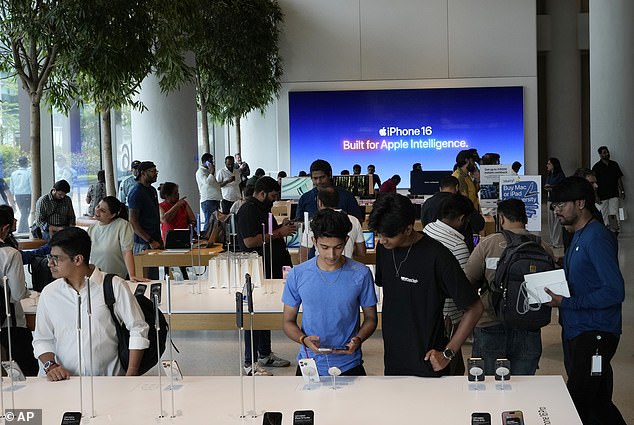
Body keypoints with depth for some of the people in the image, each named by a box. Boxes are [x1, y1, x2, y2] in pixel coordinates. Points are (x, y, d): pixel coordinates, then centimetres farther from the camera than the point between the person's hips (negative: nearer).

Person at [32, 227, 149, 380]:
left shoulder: (115, 286, 1)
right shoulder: (49, 293, 12)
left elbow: (138, 330, 3)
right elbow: (42, 339, 19)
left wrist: (131, 375, -5)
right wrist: (51, 365, -2)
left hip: (109, 380, -3)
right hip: (63, 379, 3)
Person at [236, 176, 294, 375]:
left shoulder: (262, 209, 17)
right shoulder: (247, 211, -16)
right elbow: (250, 241, -25)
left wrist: (281, 229, 10)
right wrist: (278, 233, -20)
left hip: (270, 269, 11)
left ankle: (265, 354, 28)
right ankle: (250, 362, -2)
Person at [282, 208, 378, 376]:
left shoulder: (361, 274, -8)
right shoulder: (298, 275, -6)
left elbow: (370, 318, 2)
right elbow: (289, 321, 2)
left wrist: (358, 339, -18)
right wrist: (304, 339, -19)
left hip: (348, 367, 0)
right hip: (309, 366, 1)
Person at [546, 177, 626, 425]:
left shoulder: (597, 238, -16)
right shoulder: (578, 236, 13)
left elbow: (614, 291, -23)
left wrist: (566, 303, -19)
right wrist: (555, 290, 4)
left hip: (594, 335, -10)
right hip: (575, 331, 10)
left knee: (579, 405, -8)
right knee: (597, 404, 15)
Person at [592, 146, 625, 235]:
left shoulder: (614, 164, 8)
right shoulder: (596, 167, -2)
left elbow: (619, 178, 13)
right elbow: (594, 183, -3)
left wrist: (622, 191, 8)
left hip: (614, 194, 2)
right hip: (603, 195, -2)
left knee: (614, 214, -6)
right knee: (605, 215, 3)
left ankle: (616, 230, 0)